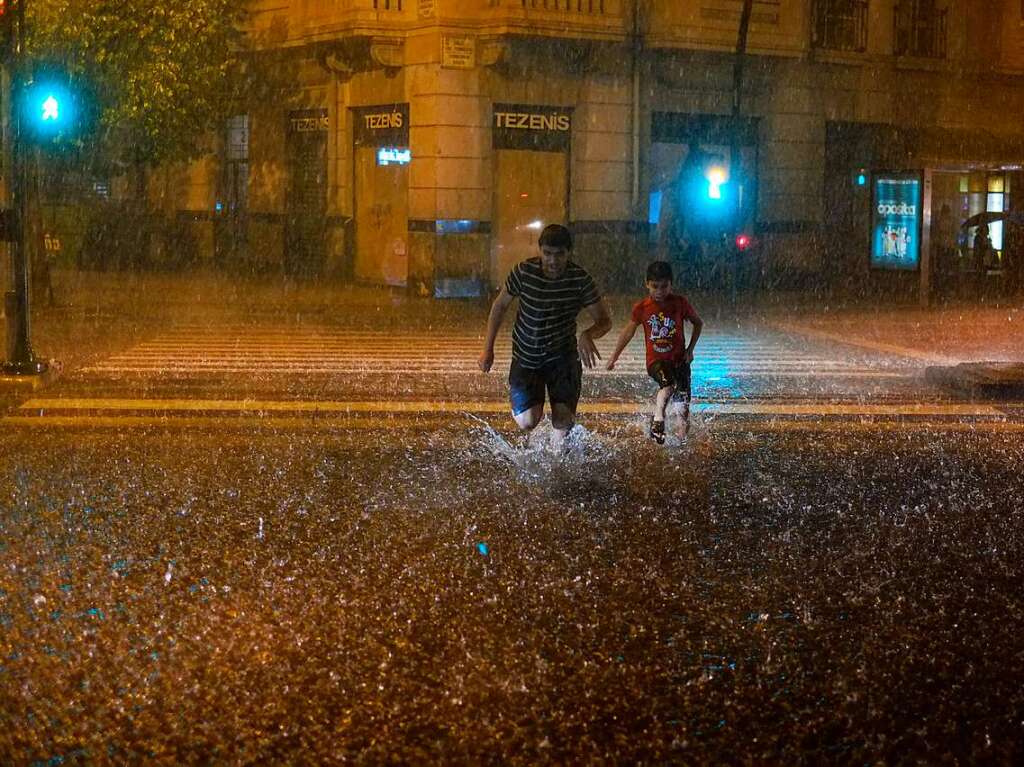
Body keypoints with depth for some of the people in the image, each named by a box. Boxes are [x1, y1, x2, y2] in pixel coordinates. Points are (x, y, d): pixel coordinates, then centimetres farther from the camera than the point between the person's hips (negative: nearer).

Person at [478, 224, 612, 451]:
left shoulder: (580, 279, -16)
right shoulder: (524, 271, -15)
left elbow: (605, 320, -10)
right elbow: (500, 306, 1)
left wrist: (588, 335, -34)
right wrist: (488, 349, 0)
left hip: (563, 356, 0)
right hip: (526, 356, 0)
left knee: (564, 422, -9)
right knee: (527, 423, -15)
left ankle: (557, 450, 27)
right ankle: (527, 404, 23)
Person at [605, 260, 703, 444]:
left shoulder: (680, 303, -6)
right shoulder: (642, 308, -5)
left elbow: (698, 323, 9)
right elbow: (628, 332, 9)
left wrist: (690, 349, 1)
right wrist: (614, 356, 15)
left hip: (679, 360, 2)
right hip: (656, 360, -1)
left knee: (684, 406, -2)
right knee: (668, 383, -34)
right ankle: (658, 420, -28)